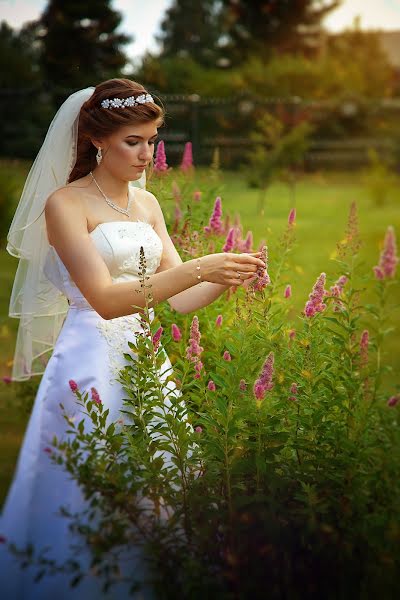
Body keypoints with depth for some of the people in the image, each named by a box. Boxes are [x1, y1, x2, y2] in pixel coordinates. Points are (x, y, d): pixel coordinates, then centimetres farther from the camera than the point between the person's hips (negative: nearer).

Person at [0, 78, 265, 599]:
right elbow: (105, 298, -18)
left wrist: (230, 275, -8)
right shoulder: (65, 203, -7)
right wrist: (199, 268, -23)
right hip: (91, 358, -6)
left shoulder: (147, 204, 13)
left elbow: (179, 298, 11)